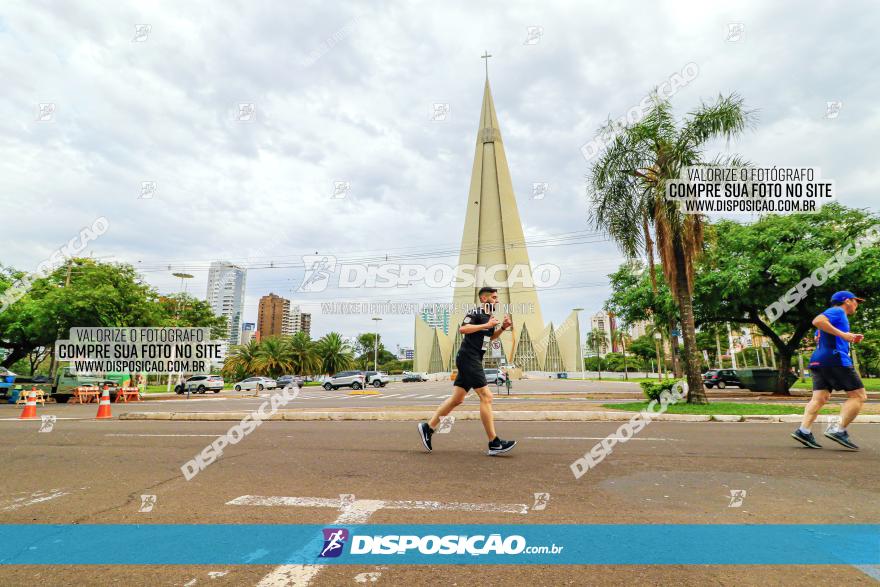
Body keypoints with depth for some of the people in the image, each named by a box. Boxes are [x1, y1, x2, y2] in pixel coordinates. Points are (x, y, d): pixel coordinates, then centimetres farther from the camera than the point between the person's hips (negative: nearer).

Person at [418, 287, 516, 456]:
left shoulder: (489, 316, 19)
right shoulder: (476, 312, -9)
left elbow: (491, 337, 32)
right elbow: (462, 329, -24)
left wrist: (503, 327, 14)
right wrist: (486, 325, -20)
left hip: (473, 361, 10)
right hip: (468, 358, -10)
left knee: (457, 399, 10)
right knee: (486, 396, -11)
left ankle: (428, 427, 17)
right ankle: (494, 444, -7)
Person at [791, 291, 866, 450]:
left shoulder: (836, 314, 29)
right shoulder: (838, 311, -1)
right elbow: (817, 321, -21)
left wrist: (850, 338, 29)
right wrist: (842, 334, -20)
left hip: (819, 361, 9)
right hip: (835, 359, -9)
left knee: (820, 398, 1)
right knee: (858, 396, -2)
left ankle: (803, 431, -10)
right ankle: (839, 430, -9)